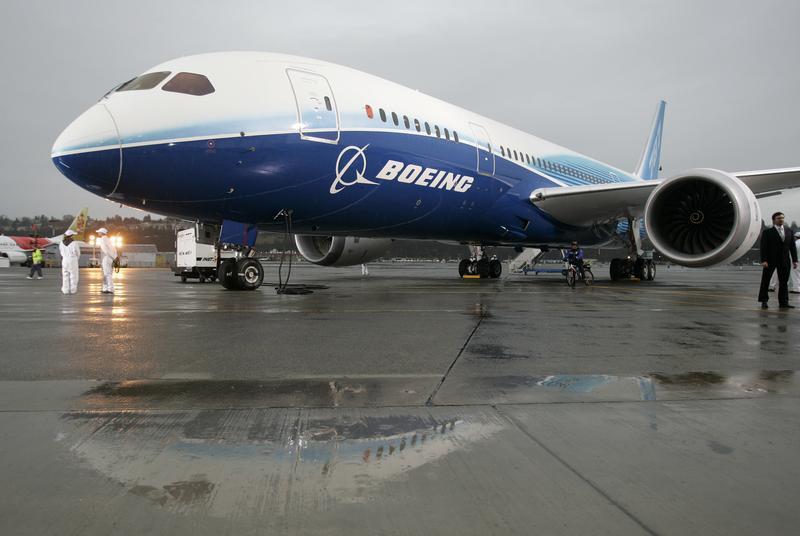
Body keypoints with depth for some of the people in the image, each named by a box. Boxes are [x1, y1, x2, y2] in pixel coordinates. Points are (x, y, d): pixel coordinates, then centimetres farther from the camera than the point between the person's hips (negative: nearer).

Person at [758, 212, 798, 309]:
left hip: (784, 261, 4)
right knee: (765, 281, 3)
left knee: (784, 282, 7)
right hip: (770, 261, -4)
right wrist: (764, 260, -17)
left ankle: (783, 302, 13)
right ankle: (764, 301, 12)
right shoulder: (767, 232, -3)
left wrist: (794, 260, 5)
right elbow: (763, 247, -8)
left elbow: (792, 246, 10)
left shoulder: (788, 231, 10)